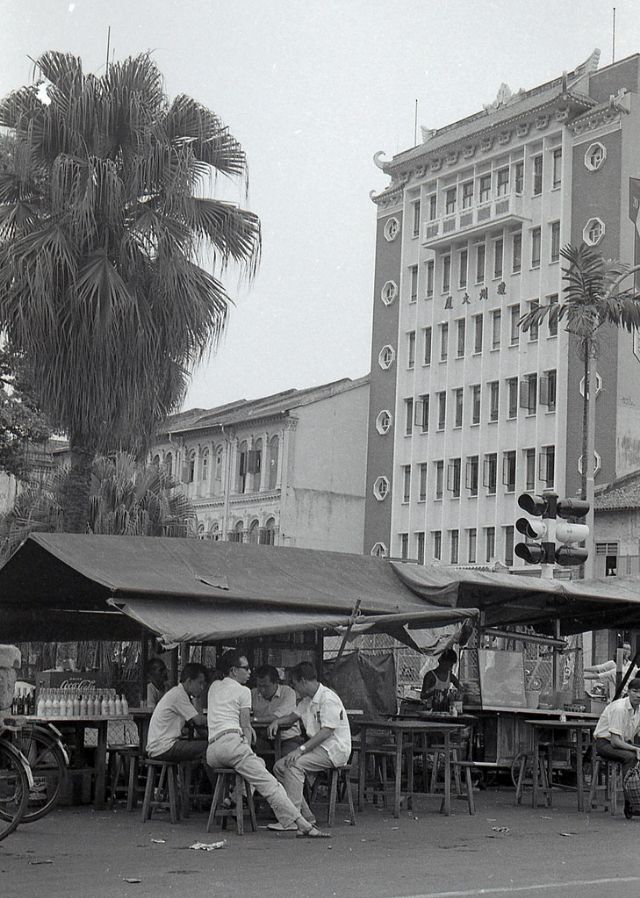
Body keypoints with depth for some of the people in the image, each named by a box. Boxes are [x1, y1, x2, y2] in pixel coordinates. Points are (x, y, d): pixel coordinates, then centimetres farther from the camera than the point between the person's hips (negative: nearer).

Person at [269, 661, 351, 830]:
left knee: (295, 764, -28)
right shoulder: (308, 700, 15)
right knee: (279, 767, -2)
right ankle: (305, 816, -2)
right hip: (318, 747, 10)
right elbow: (293, 716, 30)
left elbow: (326, 732, -24)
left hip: (334, 749, -10)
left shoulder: (328, 699, -17)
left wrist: (301, 749, -31)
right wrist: (278, 721, 8)